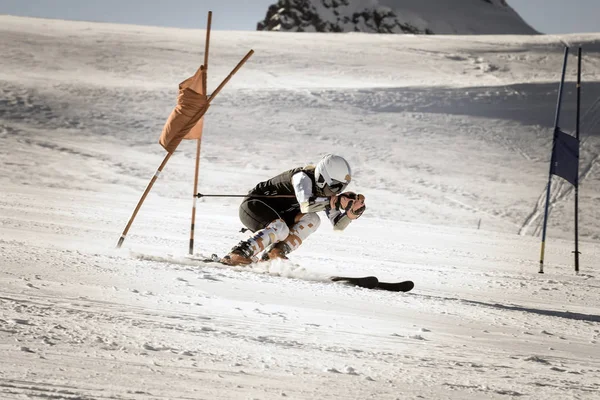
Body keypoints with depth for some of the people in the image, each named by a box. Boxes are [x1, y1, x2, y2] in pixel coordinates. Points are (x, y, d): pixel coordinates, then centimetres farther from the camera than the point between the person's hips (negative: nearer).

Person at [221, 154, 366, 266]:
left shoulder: (326, 190, -2)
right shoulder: (303, 177, -26)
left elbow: (338, 225, -2)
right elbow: (306, 204, -45)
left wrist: (353, 211, -20)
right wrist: (335, 201, -43)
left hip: (277, 213, 8)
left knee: (312, 219, -16)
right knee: (281, 229, -36)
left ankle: (273, 254, -17)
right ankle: (237, 254, -32)